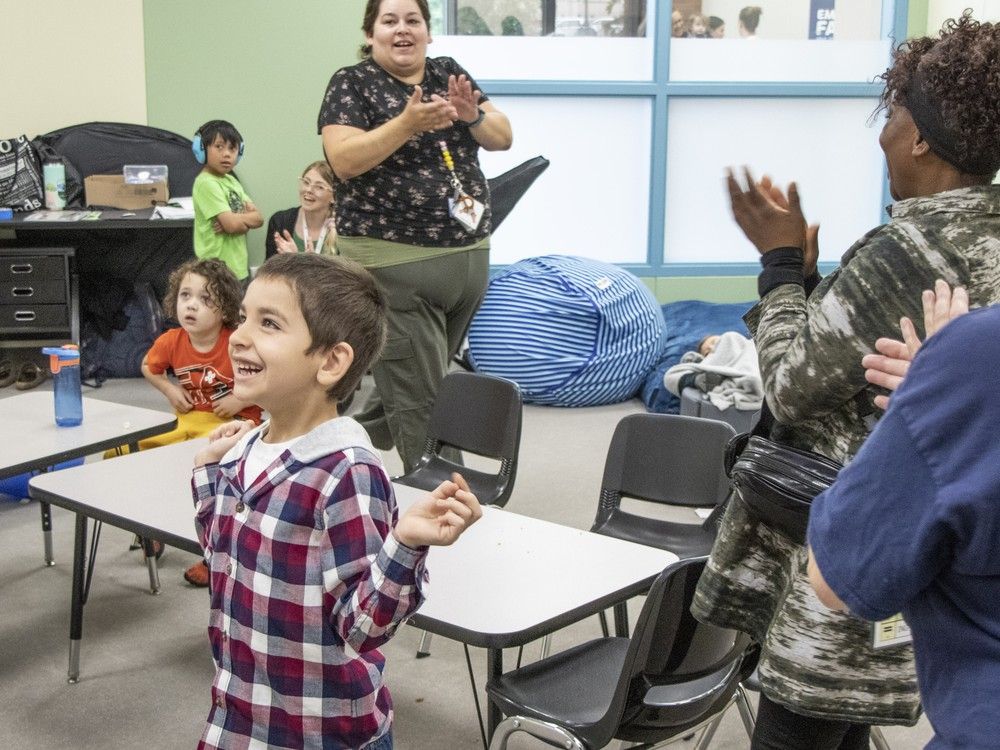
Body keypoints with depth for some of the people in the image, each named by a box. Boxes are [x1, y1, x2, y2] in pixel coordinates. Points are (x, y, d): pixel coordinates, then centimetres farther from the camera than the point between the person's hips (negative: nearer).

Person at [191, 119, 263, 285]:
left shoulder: (231, 180, 12)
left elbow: (258, 218, 5)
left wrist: (235, 219, -14)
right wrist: (246, 219, -2)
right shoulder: (206, 183, -14)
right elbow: (233, 225, -22)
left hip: (240, 267, 8)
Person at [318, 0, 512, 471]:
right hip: (394, 263, -6)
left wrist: (472, 115, -13)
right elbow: (344, 161, -15)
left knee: (418, 378, 16)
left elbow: (502, 137, 8)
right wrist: (408, 122, -26)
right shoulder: (352, 84, -2)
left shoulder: (449, 73, 12)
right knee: (423, 399, -4)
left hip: (469, 256, 6)